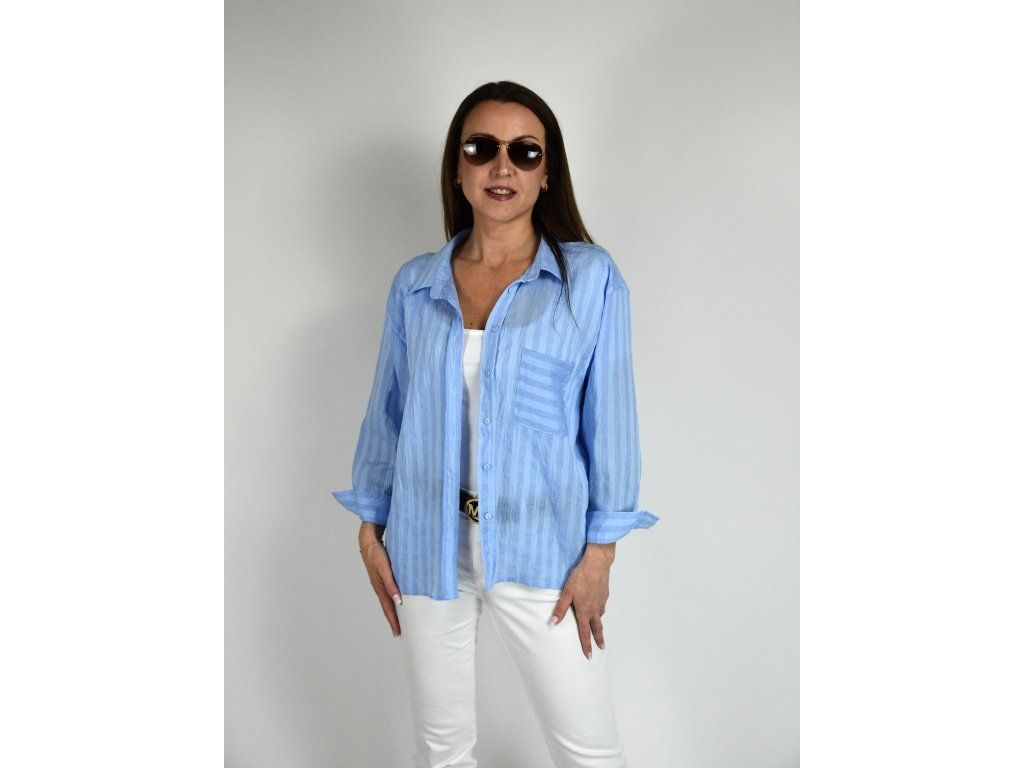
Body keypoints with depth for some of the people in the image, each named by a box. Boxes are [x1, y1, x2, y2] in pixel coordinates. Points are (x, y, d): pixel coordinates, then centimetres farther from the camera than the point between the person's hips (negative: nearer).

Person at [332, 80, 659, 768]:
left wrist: (599, 554, -7)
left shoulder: (591, 278, -4)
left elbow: (610, 415, -5)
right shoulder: (415, 285, 4)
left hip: (540, 549, -2)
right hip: (428, 548, 3)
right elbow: (387, 410, 10)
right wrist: (371, 529, 8)